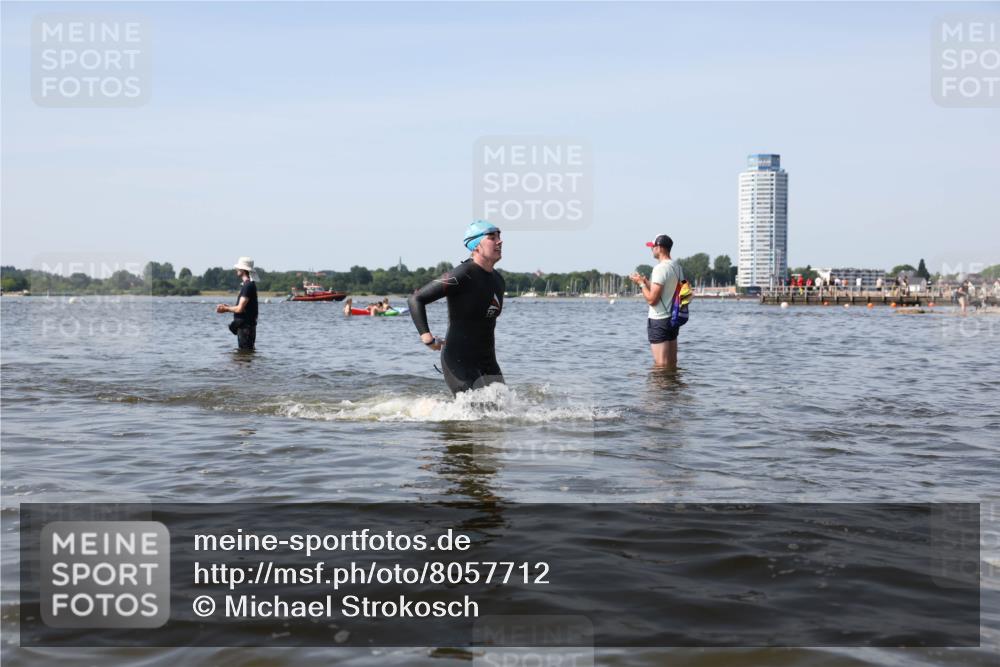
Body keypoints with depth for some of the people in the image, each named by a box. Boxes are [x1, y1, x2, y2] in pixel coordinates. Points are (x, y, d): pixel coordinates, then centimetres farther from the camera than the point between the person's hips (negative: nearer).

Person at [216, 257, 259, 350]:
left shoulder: (248, 286, -17)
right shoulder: (245, 284, 15)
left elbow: (240, 309, -21)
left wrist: (226, 309, -4)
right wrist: (226, 307, 12)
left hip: (245, 326, -10)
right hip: (243, 324, 10)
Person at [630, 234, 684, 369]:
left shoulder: (660, 268, -17)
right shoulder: (677, 267, 10)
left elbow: (652, 299, -20)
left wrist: (641, 283, -5)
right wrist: (647, 282, 18)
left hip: (659, 321, -9)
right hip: (673, 318, 9)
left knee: (661, 365, -5)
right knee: (672, 365, 14)